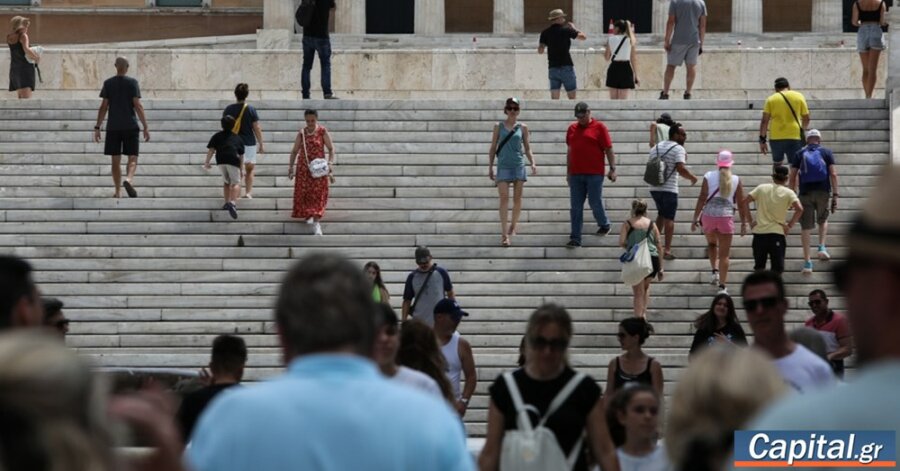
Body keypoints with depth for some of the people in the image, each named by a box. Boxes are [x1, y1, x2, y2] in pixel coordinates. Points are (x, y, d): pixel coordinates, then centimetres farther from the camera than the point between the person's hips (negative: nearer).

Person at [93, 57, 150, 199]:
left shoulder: (108, 83, 3)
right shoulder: (132, 83, -2)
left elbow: (103, 107, 1)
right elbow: (137, 106, -6)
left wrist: (97, 127, 4)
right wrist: (145, 127, -4)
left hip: (113, 127, 2)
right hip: (130, 126, -2)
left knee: (116, 160, 9)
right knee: (132, 158, 0)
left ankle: (118, 191, 10)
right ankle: (129, 179, -28)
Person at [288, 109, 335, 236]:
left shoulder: (323, 132, -5)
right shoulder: (301, 133, 2)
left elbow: (331, 149, -2)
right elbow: (295, 151, 10)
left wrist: (330, 164, -14)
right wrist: (291, 166, 6)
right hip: (303, 167, 3)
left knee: (318, 194, -7)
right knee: (302, 192, 5)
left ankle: (316, 223, -10)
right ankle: (308, 215, 29)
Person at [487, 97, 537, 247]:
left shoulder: (522, 128, 6)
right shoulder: (499, 126, 5)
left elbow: (527, 149, 8)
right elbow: (493, 148, 8)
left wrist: (533, 163, -7)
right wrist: (490, 167, 5)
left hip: (518, 165, 1)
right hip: (503, 166, -1)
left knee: (517, 198, 7)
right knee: (504, 198, -9)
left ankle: (514, 225, 29)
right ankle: (504, 233, -13)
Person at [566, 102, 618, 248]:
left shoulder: (599, 127, -2)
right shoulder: (572, 128, 11)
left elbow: (609, 149, -3)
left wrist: (612, 168, -8)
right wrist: (568, 171, 18)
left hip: (594, 174, -4)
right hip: (576, 174, 4)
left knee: (595, 203, 2)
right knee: (575, 207, 2)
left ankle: (604, 225, 31)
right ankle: (575, 238, 3)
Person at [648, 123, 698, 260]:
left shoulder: (656, 147, 13)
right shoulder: (678, 149, -10)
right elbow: (681, 169, -21)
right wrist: (692, 177, -7)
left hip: (654, 187, 7)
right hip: (669, 188, -7)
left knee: (661, 214, 23)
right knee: (669, 218, -3)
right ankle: (667, 250, -8)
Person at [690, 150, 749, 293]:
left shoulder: (709, 177, 0)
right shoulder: (736, 180, 2)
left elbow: (702, 198, -3)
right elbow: (741, 203, 4)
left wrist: (695, 218, 1)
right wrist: (743, 223, 12)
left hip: (709, 215, 1)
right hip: (726, 217, -1)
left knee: (711, 243, 28)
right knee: (724, 253, 3)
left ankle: (715, 270, 11)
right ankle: (722, 285, -2)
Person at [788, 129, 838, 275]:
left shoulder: (799, 154, 8)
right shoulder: (827, 152, 7)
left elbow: (792, 178, 3)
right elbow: (833, 174, -2)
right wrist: (835, 196, -2)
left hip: (805, 193, 0)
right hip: (823, 192, 0)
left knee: (805, 227, 3)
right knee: (823, 220, 26)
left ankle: (807, 262, -1)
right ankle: (822, 247, 8)